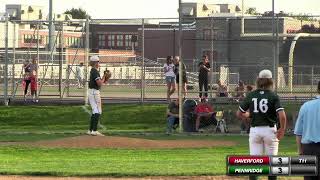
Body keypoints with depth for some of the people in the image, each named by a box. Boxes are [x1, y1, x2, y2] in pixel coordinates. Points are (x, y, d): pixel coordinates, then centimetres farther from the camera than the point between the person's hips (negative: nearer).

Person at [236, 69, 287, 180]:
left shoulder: (251, 95, 0)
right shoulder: (273, 96, -8)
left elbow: (239, 114, 4)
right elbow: (282, 115, -18)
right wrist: (282, 129, -2)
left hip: (254, 130, 2)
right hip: (270, 130, -2)